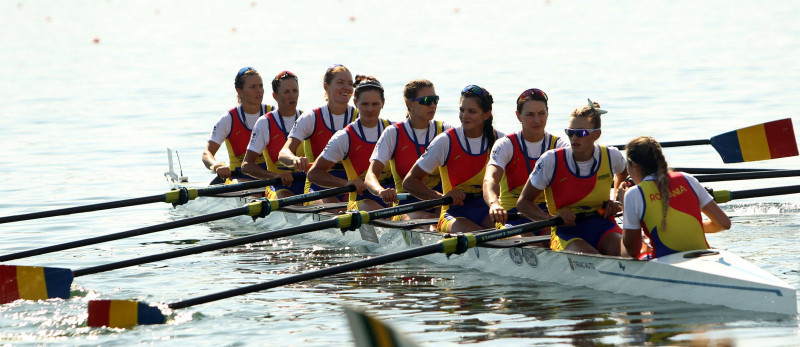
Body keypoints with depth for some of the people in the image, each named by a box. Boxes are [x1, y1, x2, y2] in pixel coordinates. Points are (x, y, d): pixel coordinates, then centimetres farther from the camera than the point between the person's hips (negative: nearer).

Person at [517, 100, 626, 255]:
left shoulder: (611, 157, 2)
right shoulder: (552, 161, -7)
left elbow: (624, 175, 30)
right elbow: (523, 202, -2)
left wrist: (615, 202, 13)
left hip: (603, 226, 2)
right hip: (567, 231, -2)